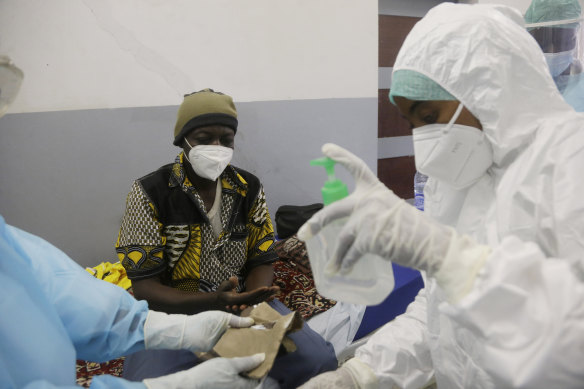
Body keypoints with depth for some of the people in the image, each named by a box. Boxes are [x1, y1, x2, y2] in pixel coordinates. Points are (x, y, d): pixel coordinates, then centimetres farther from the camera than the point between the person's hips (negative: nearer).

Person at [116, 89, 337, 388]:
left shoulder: (249, 188, 2)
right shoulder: (150, 194, -11)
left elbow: (261, 261, 5)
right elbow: (144, 287, -13)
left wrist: (249, 300, -19)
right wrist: (213, 301, -28)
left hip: (242, 305, 3)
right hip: (175, 310, -2)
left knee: (318, 360, -17)